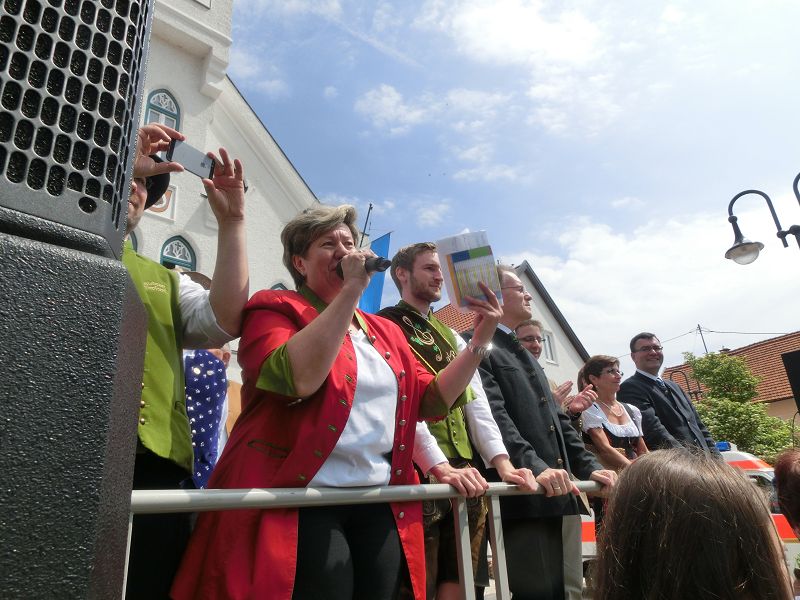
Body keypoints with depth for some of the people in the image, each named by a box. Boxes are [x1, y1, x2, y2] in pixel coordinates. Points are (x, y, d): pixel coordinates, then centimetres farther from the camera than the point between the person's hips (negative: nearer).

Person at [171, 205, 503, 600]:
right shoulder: (276, 309, -2)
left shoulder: (385, 331, 16)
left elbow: (430, 400, 14)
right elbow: (296, 378, -23)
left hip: (380, 506, 6)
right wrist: (352, 290, -19)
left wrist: (479, 342, 4)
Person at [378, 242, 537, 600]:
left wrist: (501, 462, -3)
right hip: (419, 470, -7)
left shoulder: (452, 337, 19)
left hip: (465, 470, 7)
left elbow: (476, 402, 9)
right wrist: (440, 466, -23)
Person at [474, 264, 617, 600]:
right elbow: (494, 416, -20)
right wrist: (535, 467, -29)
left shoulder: (524, 354, 24)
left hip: (559, 494, 9)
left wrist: (588, 467, 11)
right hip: (523, 495, -9)